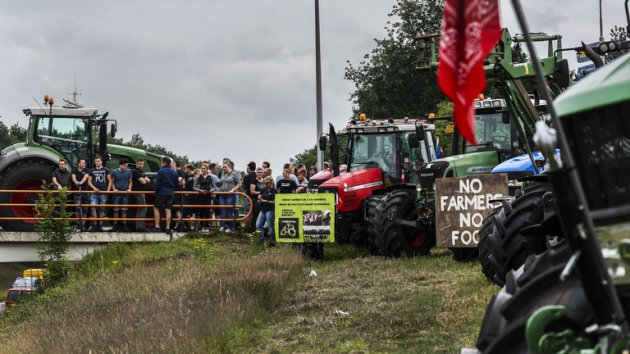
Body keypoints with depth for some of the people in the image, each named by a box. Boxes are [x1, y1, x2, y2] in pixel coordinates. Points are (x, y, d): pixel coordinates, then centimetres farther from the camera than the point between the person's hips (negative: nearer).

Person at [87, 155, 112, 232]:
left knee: (102, 209, 4)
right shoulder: (92, 171, 10)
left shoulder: (106, 170, 5)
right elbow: (89, 181, 9)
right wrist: (94, 188, -7)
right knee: (93, 208, -12)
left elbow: (110, 181, 5)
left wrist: (108, 190, -5)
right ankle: (95, 225, -4)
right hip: (94, 193, 1)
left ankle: (100, 225, 10)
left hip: (103, 192, -1)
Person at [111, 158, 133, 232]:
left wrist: (129, 189, -5)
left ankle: (124, 225, 10)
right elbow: (112, 182, 4)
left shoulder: (128, 172, 1)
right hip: (117, 193, -2)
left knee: (124, 210, 5)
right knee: (116, 210, -1)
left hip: (125, 193, 2)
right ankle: (115, 225, 6)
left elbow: (130, 181, 10)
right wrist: (114, 189, -9)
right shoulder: (114, 172, -3)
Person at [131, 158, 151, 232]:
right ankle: (141, 226, -14)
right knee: (143, 209, -13)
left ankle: (138, 226, 18)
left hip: (142, 192, 10)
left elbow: (148, 180, 13)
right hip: (138, 192, -10)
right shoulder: (135, 172, -11)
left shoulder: (142, 172, 20)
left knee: (139, 210, 13)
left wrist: (145, 180, -9)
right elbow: (143, 182, -18)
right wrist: (145, 180, 4)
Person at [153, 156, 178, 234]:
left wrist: (156, 191, 4)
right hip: (170, 193, 5)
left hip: (162, 193, -5)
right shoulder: (174, 172, 6)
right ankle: (168, 228, 1)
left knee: (156, 208, 7)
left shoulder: (161, 171, -10)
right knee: (168, 210, 5)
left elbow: (157, 183, -9)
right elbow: (176, 183, 12)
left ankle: (157, 226, 1)